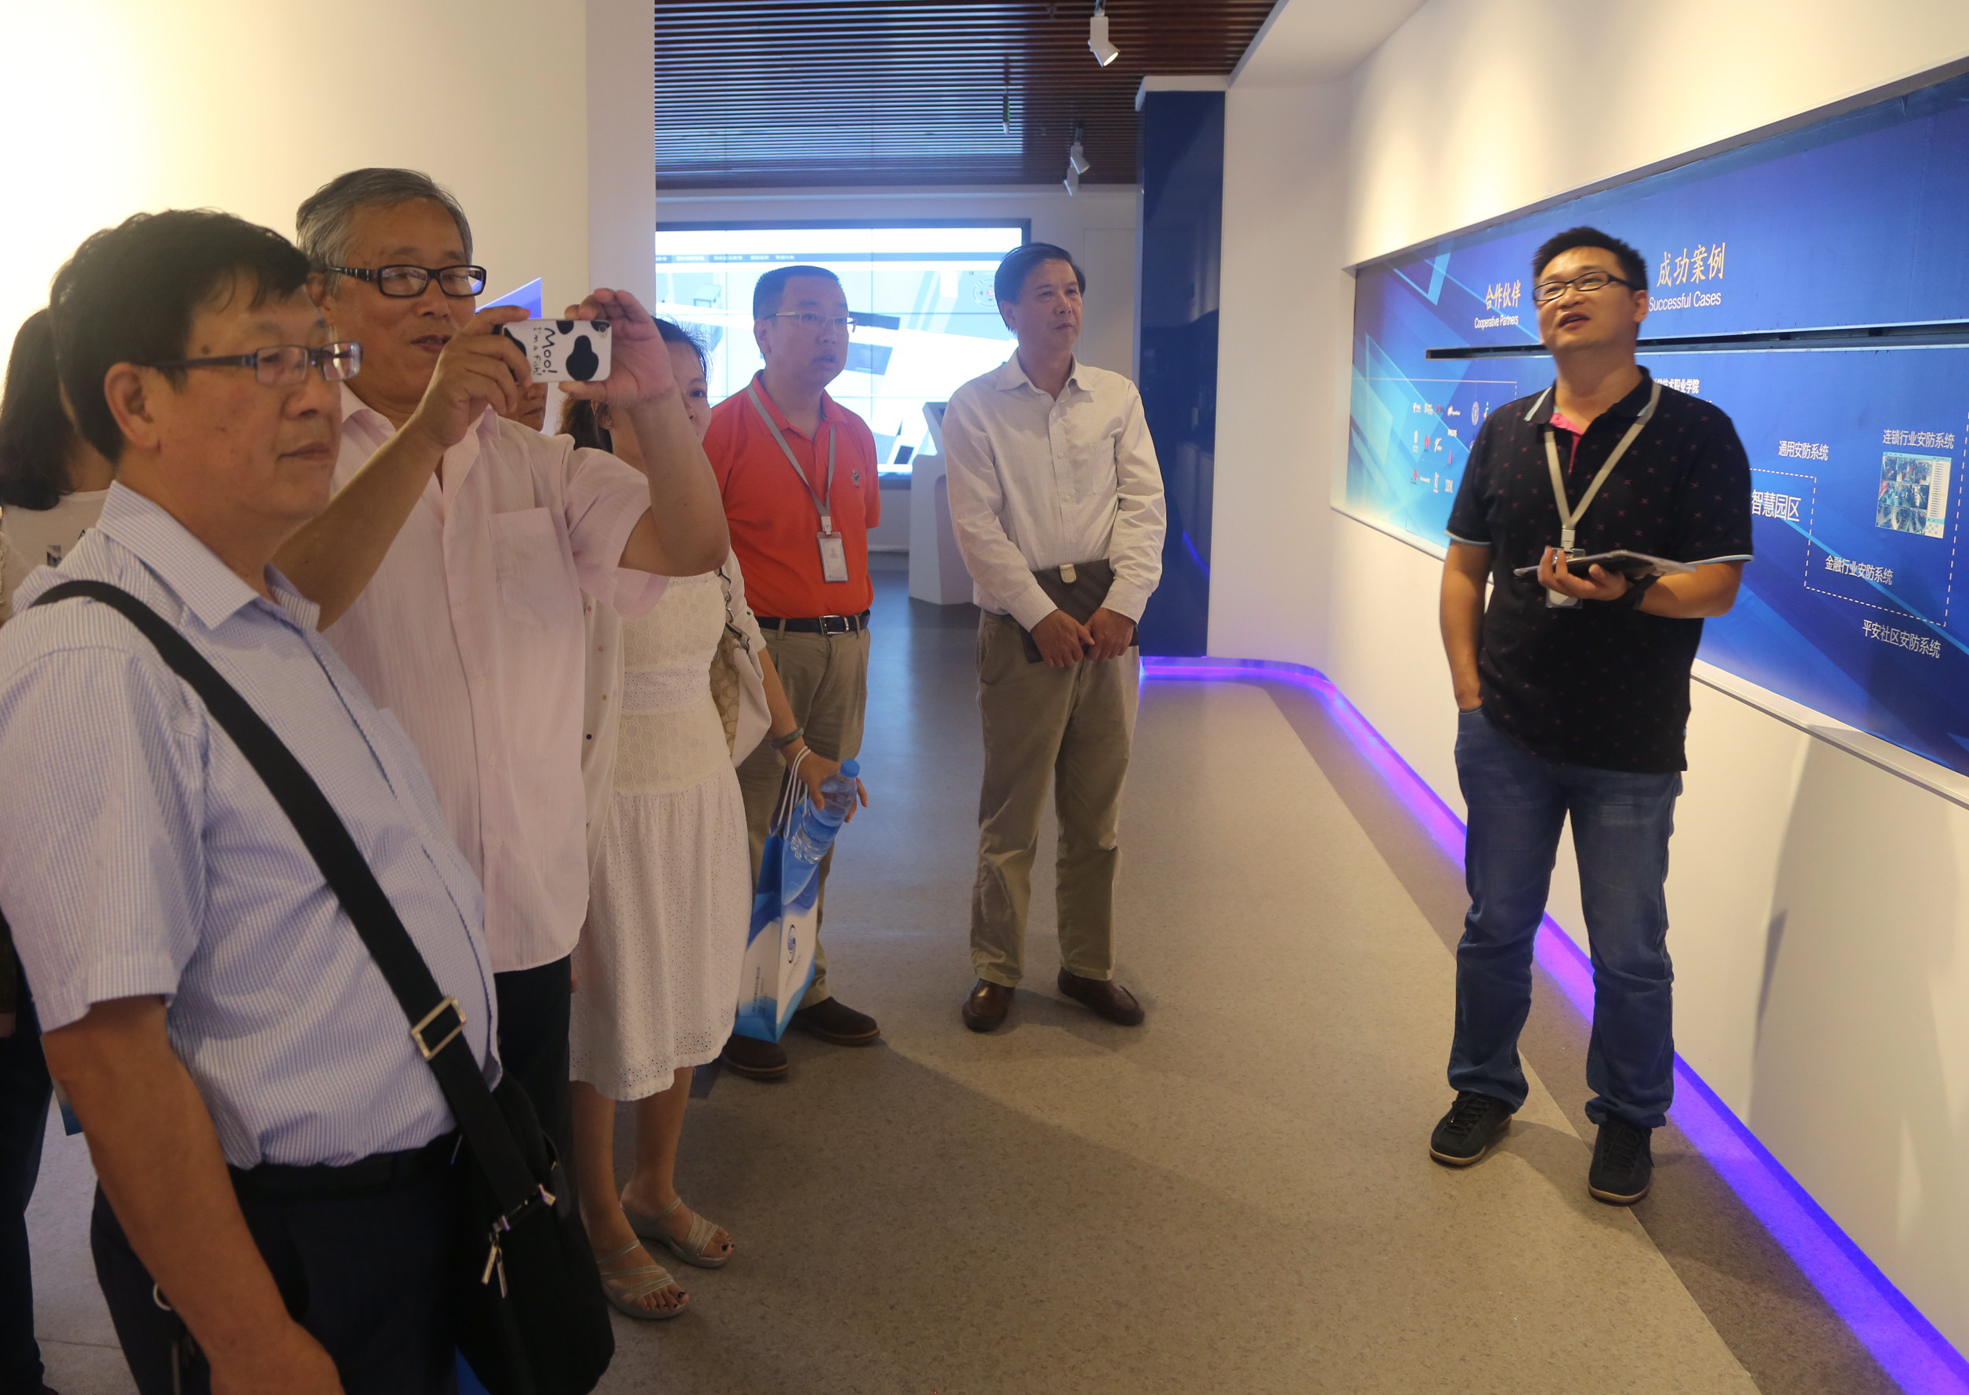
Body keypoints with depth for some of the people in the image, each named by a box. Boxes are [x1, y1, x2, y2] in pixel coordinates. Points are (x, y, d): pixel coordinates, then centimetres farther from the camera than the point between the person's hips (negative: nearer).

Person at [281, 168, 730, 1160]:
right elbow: (283, 606, -24)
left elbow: (693, 547, 0)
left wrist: (652, 401, -17)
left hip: (531, 919, 5)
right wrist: (430, 429, -32)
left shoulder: (531, 457, 11)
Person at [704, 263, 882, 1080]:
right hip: (763, 648, -7)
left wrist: (851, 621, 13)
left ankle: (805, 987, 29)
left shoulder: (854, 434, 11)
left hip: (844, 645, 7)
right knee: (748, 833, 0)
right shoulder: (726, 428, -10)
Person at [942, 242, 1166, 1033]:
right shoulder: (975, 406, 1)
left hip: (1107, 618, 3)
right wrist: (1042, 615, -13)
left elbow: (1143, 503, 4)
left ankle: (1088, 965, 22)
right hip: (1022, 619, -3)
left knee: (1097, 807, 9)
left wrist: (1122, 604, -9)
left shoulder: (1117, 397, 11)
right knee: (1011, 810, 1)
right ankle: (996, 969, 14)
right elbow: (978, 525, -6)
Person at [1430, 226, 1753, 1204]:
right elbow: (1464, 566, 11)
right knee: (1495, 928, 14)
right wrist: (1470, 691, 2)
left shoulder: (1696, 434, -5)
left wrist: (1624, 591, -28)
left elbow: (1717, 585, -9)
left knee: (1629, 953, 8)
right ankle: (1485, 1089, 34)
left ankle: (1628, 1118, 29)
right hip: (1506, 734, 3)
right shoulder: (1506, 431, 7)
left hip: (1631, 750, -3)